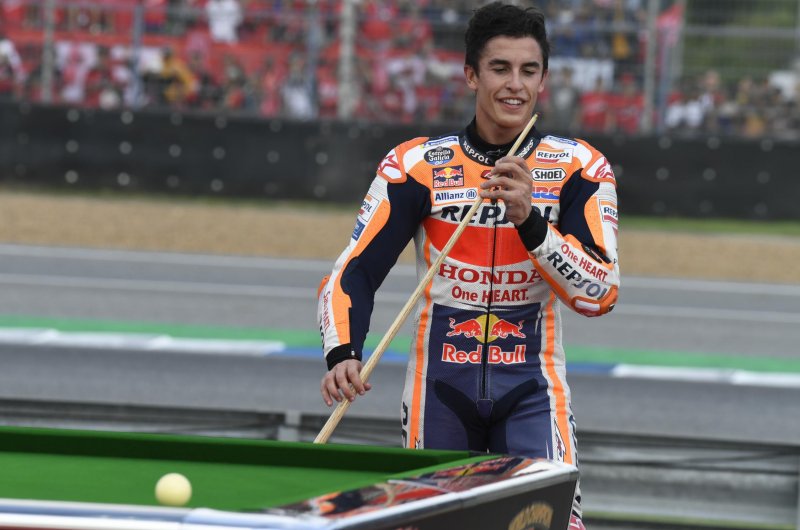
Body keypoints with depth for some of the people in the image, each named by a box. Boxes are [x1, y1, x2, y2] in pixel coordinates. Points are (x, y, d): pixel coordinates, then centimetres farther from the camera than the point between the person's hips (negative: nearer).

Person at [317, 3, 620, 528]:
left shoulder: (578, 169, -2)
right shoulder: (417, 165, -3)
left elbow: (600, 293, -10)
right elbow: (354, 273, -6)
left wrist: (529, 220, -23)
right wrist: (343, 355, -24)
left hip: (531, 389, -1)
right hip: (439, 389, 1)